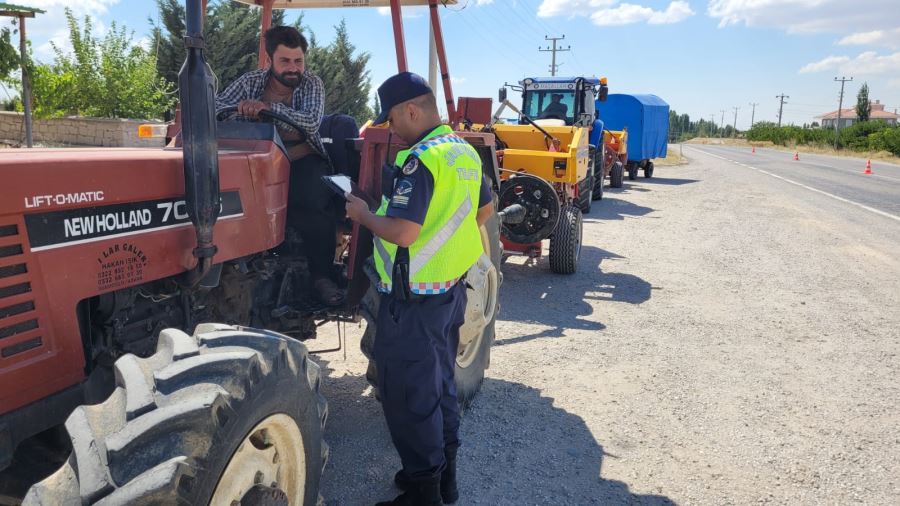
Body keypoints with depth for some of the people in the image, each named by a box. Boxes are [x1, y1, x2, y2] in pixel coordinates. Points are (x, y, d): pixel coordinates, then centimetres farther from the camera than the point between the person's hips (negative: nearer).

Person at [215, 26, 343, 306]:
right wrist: (240, 108, -23)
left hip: (303, 160, -2)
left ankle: (321, 275, -15)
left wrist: (268, 106, -29)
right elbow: (215, 108, -1)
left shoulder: (312, 84, 1)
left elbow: (311, 123, -17)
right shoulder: (250, 81, 7)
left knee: (316, 204, -31)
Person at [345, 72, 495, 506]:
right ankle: (444, 471, 34)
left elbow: (401, 232, -28)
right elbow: (485, 210, 18)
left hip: (414, 296, -9)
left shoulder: (421, 159, -21)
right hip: (452, 287, 9)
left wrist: (363, 214, -11)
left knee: (407, 392, 4)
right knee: (440, 381, 20)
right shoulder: (464, 151, 7)